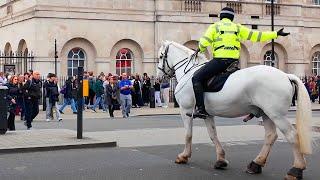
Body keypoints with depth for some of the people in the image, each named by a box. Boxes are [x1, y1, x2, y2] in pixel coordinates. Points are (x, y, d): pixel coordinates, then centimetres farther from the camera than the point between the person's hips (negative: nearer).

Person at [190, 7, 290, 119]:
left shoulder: (215, 27, 8)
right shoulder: (238, 28, 17)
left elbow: (204, 42, -4)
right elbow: (256, 36, 17)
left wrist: (200, 50, 19)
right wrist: (276, 34, 25)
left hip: (219, 60, -5)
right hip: (234, 62, 5)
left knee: (196, 78, -4)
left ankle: (200, 109, -21)